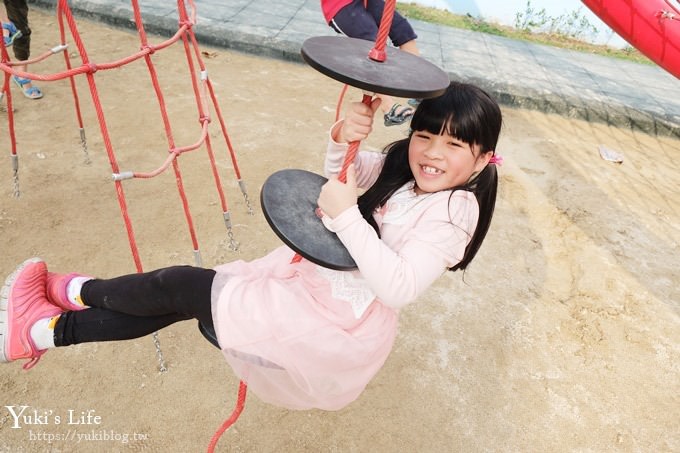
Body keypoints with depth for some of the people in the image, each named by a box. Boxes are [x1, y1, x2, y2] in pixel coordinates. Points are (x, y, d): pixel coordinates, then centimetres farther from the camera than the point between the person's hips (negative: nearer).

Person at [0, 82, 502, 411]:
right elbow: (343, 171, 6)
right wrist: (343, 135, -15)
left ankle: (80, 292, 20)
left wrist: (346, 216, -34)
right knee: (186, 298, 3)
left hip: (340, 322, -7)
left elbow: (397, 287, -31)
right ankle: (50, 329, 18)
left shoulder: (453, 214, -20)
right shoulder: (402, 168, 3)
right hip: (318, 281, 8)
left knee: (186, 287, -6)